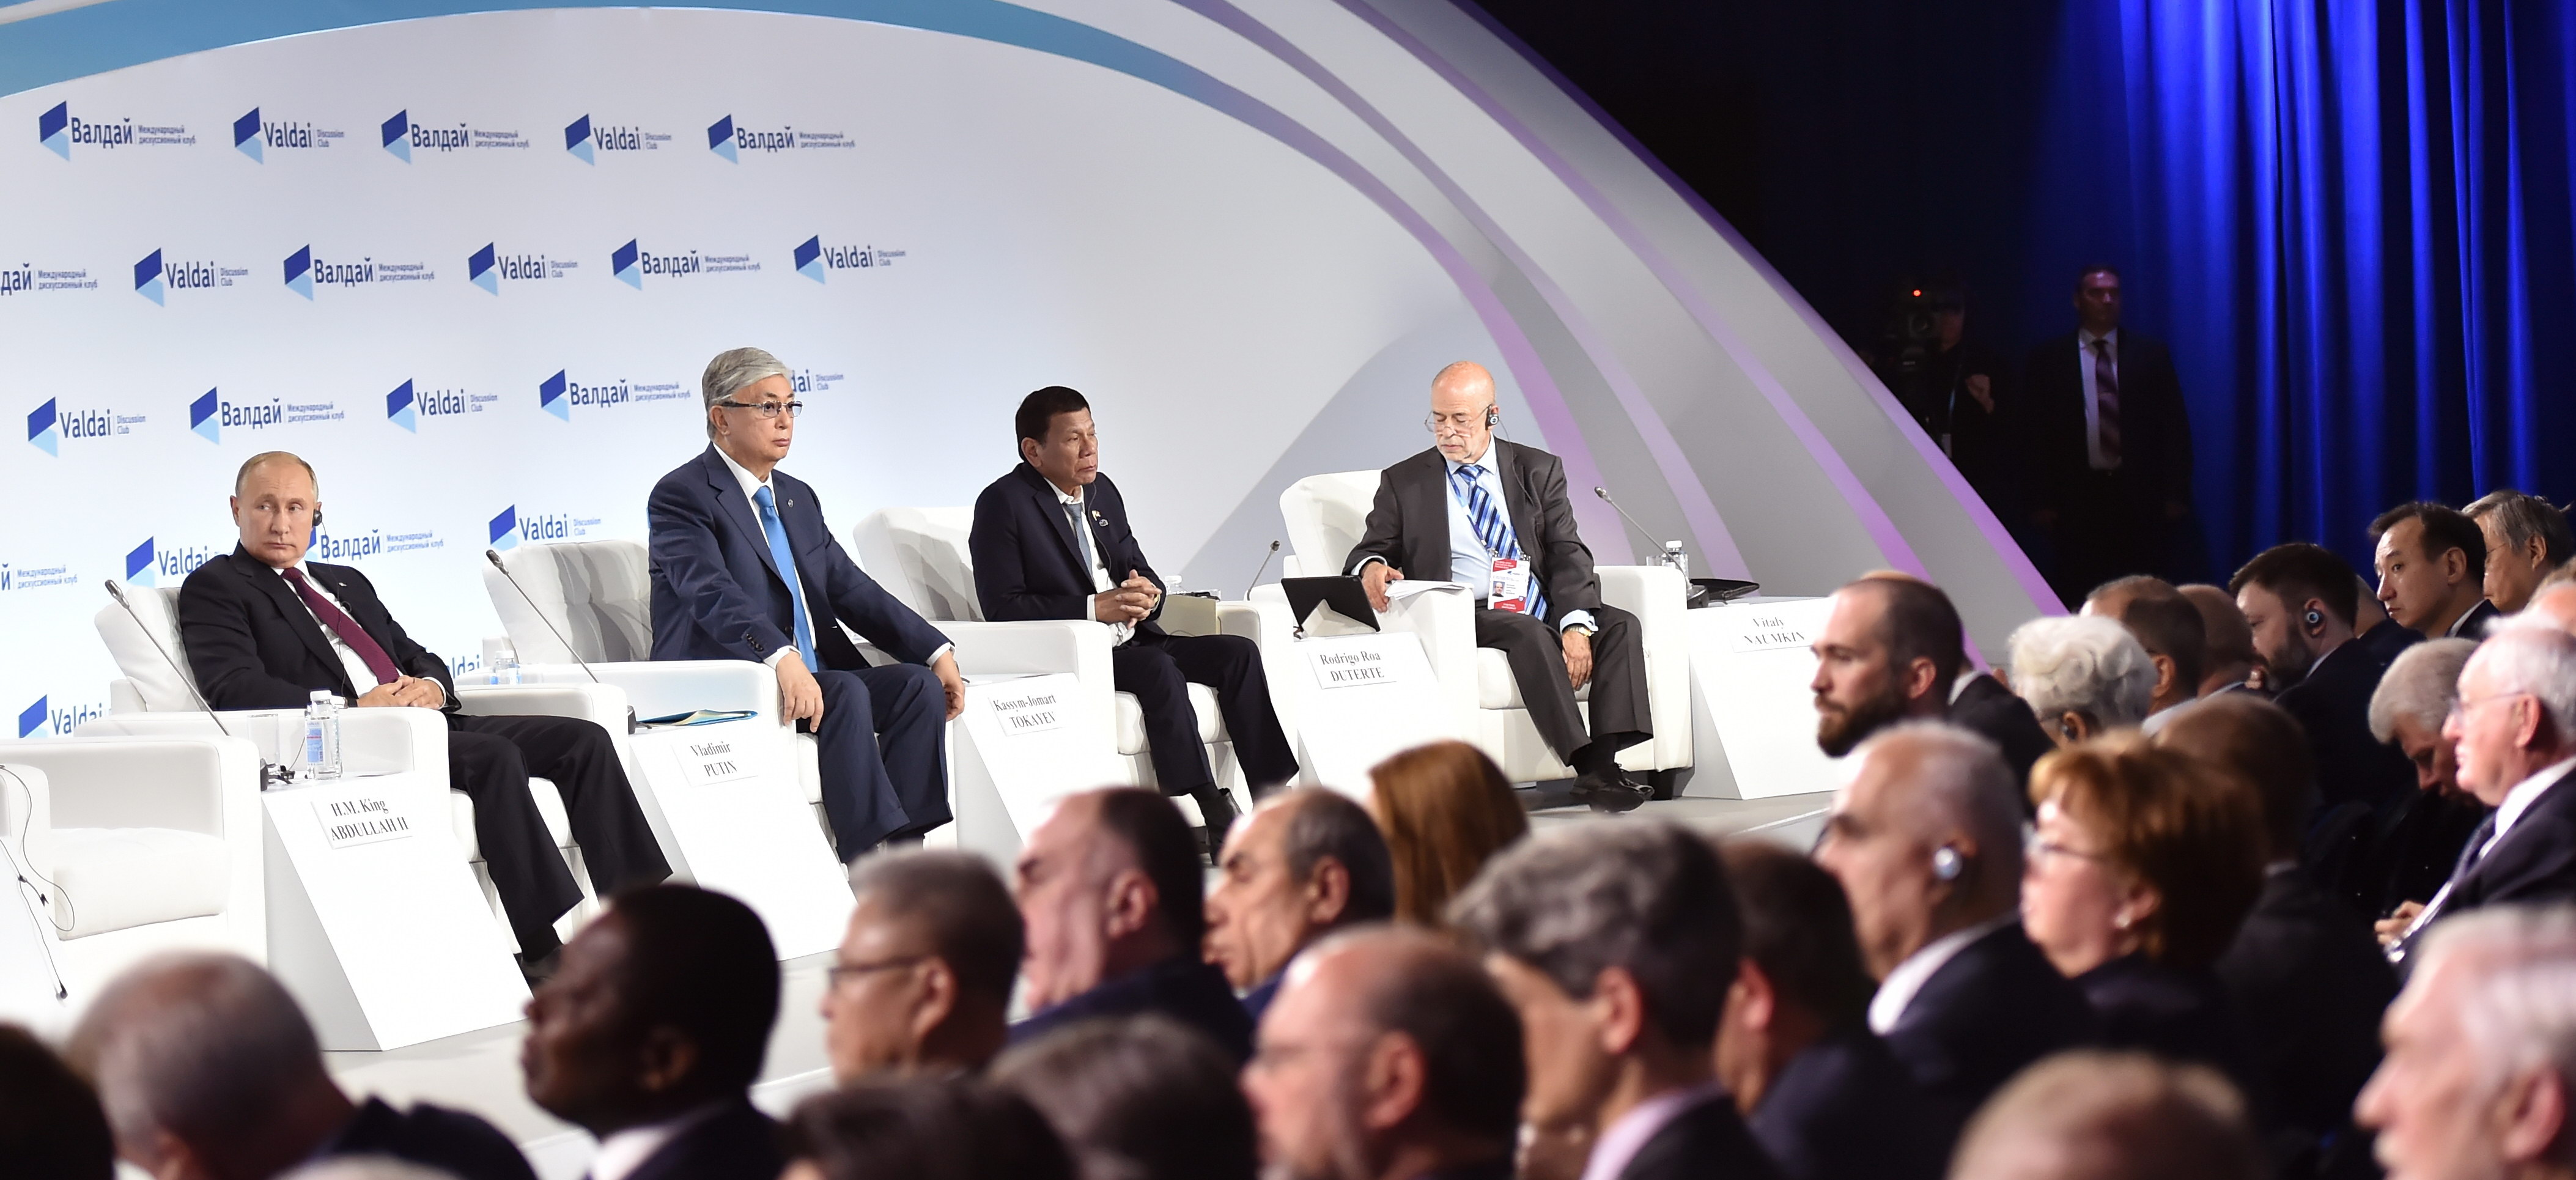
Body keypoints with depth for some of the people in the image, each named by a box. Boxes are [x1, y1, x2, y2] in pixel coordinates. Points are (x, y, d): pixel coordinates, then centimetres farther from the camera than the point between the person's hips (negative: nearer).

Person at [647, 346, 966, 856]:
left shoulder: (798, 498, 20)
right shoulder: (681, 497, -7)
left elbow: (852, 589, 15)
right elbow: (713, 593, -23)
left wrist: (938, 651, 1)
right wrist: (782, 659, -40)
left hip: (811, 675, 8)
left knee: (919, 685, -15)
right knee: (846, 693, -31)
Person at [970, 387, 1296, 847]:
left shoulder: (1102, 490, 14)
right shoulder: (1003, 504, -8)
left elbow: (1138, 569, 20)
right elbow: (1002, 608, -15)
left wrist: (1148, 593, -7)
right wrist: (1093, 608, -21)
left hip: (1130, 639, 8)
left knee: (1238, 653, -11)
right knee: (1159, 669, -33)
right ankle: (1216, 821, -34)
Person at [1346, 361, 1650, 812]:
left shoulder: (1539, 471, 13)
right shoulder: (1403, 482, 12)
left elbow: (1568, 555, 4)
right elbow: (1370, 552, 11)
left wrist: (1575, 624, -14)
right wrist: (1372, 567, -17)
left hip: (1546, 613, 3)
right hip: (1466, 619, -3)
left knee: (1621, 625, -23)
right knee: (1526, 631, -34)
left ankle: (1605, 761, -34)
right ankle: (1588, 767, -41)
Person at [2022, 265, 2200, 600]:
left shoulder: (2151, 356, 10)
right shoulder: (2048, 359, 7)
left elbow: (2175, 427, 9)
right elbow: (2035, 433, 5)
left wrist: (2176, 494, 1)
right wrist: (2042, 502, -2)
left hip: (2140, 497, 1)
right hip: (2078, 497, -1)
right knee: (2081, 601, -3)